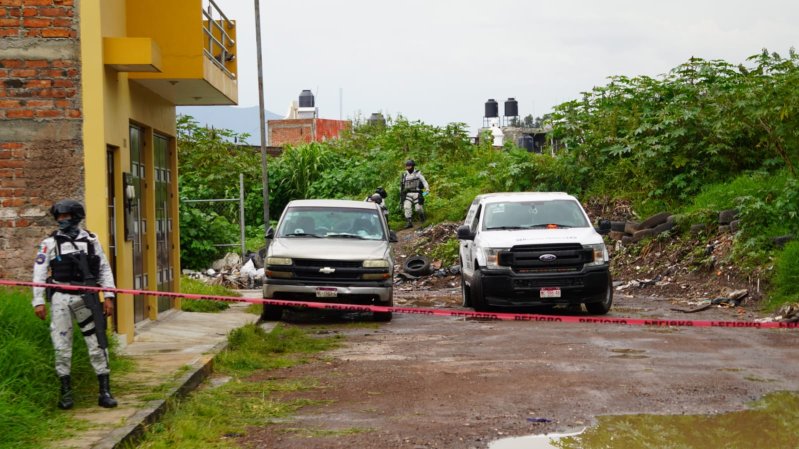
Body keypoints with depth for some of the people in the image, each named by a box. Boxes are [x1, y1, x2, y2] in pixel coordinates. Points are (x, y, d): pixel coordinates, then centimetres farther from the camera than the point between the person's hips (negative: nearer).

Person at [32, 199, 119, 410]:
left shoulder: (90, 240, 5)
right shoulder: (50, 243, 2)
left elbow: (104, 269, 8)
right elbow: (39, 273, 1)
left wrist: (108, 296, 2)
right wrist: (38, 301, -5)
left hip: (86, 297, 1)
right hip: (61, 299, -1)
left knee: (97, 344, 0)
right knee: (62, 347, 2)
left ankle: (105, 392, 6)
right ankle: (66, 392, 14)